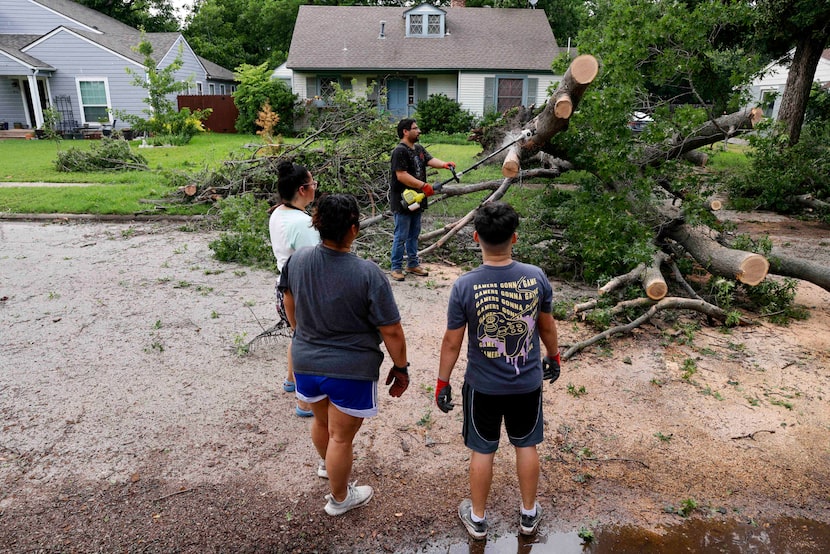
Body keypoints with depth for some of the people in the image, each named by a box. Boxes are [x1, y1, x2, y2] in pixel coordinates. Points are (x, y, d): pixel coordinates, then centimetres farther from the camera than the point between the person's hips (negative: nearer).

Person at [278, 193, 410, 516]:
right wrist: (400, 368, -2)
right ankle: (339, 499, 38)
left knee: (321, 421, 30)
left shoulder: (296, 261, -8)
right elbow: (391, 331, -18)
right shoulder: (367, 274, -24)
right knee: (341, 437, 14)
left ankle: (327, 463, 59)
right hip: (351, 371, -5)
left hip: (306, 362, 6)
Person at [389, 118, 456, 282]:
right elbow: (401, 176, -23)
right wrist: (423, 186, -24)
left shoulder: (419, 149, 13)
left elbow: (431, 160, -1)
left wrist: (444, 164, -22)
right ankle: (396, 268, 8)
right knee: (401, 236, -2)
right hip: (402, 201, -9)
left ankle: (413, 265, 28)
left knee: (414, 234, 16)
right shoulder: (400, 151, -15)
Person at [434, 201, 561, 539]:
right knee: (526, 446, 21)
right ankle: (528, 514, 41)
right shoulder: (536, 277, -14)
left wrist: (442, 382, 0)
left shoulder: (464, 286, -21)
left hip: (483, 387, -2)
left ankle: (477, 519, 36)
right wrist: (554, 357, 19)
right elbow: (547, 326, 0)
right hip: (528, 383, 2)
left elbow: (452, 342, -14)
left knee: (482, 451, 16)